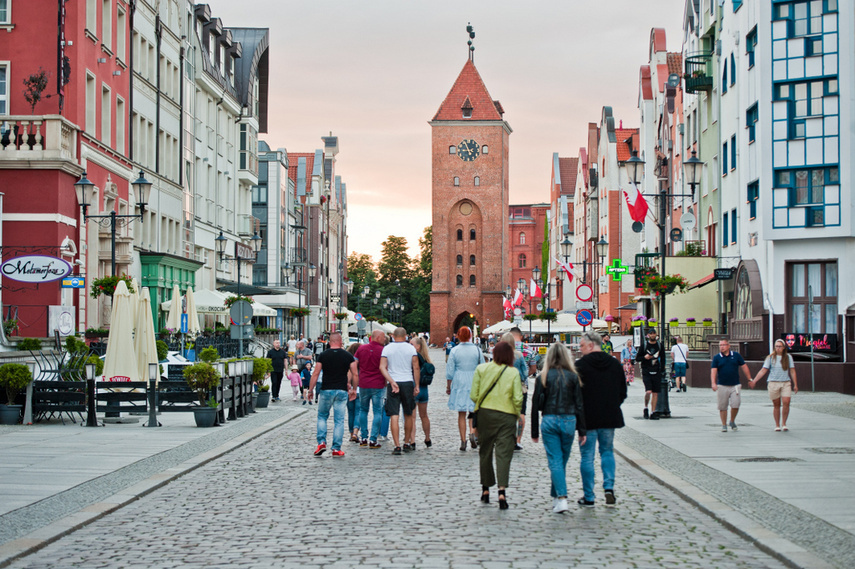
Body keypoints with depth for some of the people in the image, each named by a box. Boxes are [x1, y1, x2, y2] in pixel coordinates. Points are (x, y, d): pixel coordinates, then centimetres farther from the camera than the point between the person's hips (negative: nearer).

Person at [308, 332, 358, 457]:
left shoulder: (323, 355, -1)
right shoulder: (348, 356, 2)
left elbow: (315, 373, -3)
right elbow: (355, 374, 1)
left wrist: (310, 390, 4)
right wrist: (354, 389, 13)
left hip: (326, 390, 0)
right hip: (342, 391, 0)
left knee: (322, 416, 17)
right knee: (339, 420, 5)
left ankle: (321, 442, 3)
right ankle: (336, 449, 4)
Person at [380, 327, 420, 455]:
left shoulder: (387, 348, 2)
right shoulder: (411, 348, 2)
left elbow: (382, 367, -8)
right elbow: (416, 368, -1)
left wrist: (392, 382, -13)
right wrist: (417, 385, 3)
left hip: (393, 383, -1)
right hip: (408, 382, 1)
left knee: (394, 416, -3)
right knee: (409, 415, 15)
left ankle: (397, 446, -10)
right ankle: (407, 443, 23)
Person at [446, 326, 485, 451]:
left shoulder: (454, 351, -4)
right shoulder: (477, 350, -2)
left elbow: (450, 371, -1)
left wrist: (448, 386, 9)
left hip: (459, 384, 0)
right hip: (474, 383, 0)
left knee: (461, 414, 5)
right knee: (474, 411, 9)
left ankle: (463, 441, 3)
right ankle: (473, 433, -16)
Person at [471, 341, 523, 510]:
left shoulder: (481, 369, -2)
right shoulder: (513, 373, -6)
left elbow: (473, 395, -3)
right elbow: (517, 399, -9)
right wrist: (517, 414, 9)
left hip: (485, 414, 2)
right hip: (506, 415, -2)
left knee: (485, 451, 15)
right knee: (503, 453, -2)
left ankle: (485, 489, 23)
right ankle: (502, 491, -17)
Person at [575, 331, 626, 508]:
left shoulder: (580, 365, -11)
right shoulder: (614, 364, 5)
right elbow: (623, 391, 11)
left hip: (587, 418, -4)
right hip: (610, 417, 4)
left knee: (587, 456, 3)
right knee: (607, 451, 18)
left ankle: (588, 497, 5)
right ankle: (609, 487, 2)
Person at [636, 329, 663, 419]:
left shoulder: (659, 345, 9)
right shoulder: (644, 345, 2)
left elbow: (662, 358, 17)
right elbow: (637, 358, 5)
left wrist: (662, 369, 7)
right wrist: (644, 357, -14)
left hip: (657, 372, 3)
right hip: (646, 372, -3)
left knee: (655, 393, 2)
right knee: (648, 391, -16)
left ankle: (653, 413, 10)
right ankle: (645, 408, 8)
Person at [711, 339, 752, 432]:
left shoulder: (736, 355, 7)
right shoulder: (716, 358, 3)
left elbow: (744, 367, 11)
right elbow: (713, 370, -6)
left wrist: (750, 379, 10)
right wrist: (713, 383, -20)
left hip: (734, 386, 0)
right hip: (722, 386, 0)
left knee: (735, 405, -6)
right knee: (722, 407, 2)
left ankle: (732, 422, 18)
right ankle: (724, 425, 14)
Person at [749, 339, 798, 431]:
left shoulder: (788, 357, 7)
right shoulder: (770, 357, 4)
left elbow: (792, 371, 9)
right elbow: (763, 370, 3)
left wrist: (795, 385, 5)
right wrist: (754, 381, -4)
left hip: (786, 383, 1)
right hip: (773, 383, -1)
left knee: (786, 403, -14)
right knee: (776, 405, 3)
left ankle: (784, 424, 0)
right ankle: (777, 425, 13)